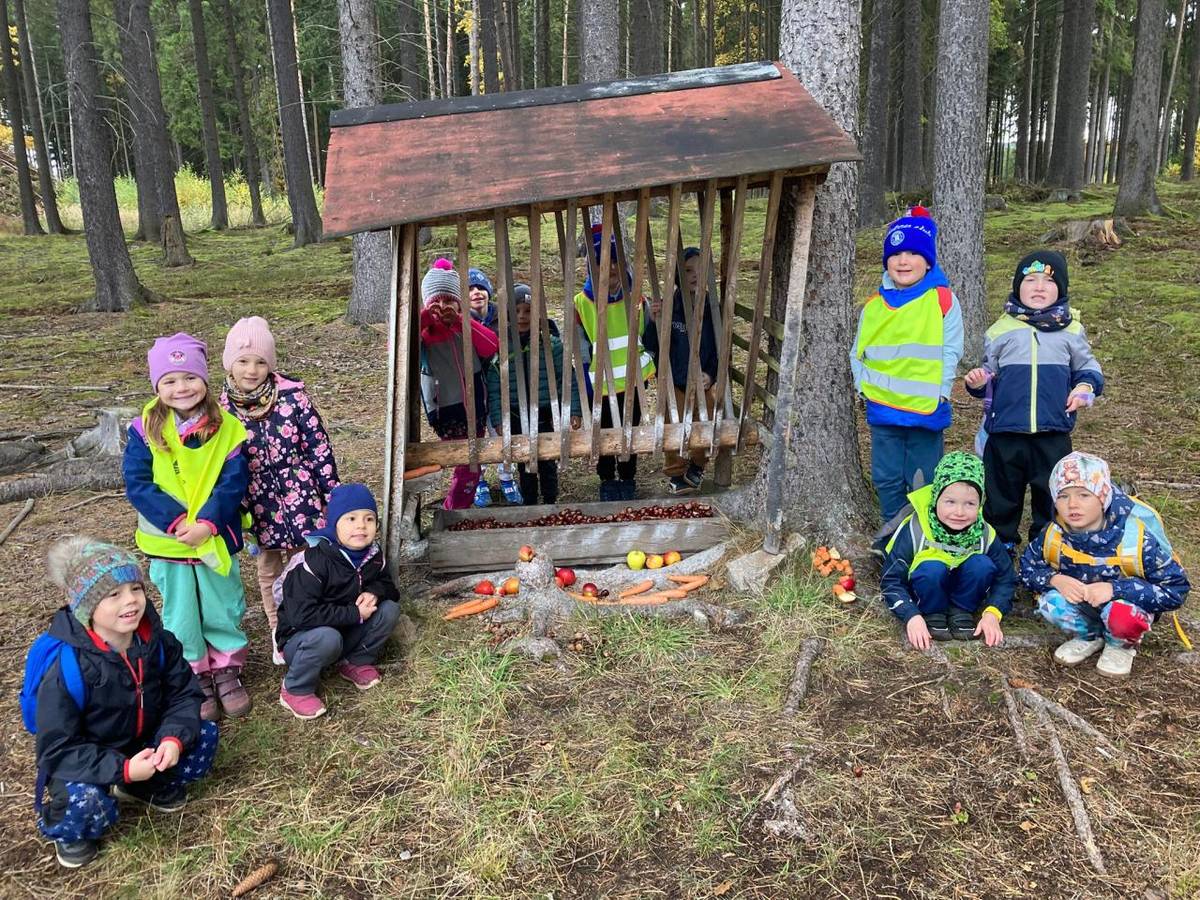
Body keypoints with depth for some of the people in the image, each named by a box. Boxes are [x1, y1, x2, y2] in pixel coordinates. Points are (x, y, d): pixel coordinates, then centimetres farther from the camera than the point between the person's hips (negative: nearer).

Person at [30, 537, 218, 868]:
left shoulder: (157, 642, -14)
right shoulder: (66, 668, -29)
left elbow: (184, 695, -8)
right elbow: (58, 751, -25)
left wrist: (175, 738, -28)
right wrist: (122, 769, -35)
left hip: (144, 745, 5)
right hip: (82, 763, -5)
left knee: (204, 736, -14)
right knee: (85, 805, -34)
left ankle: (152, 785, 14)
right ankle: (66, 829, 5)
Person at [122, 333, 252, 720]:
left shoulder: (227, 428, -9)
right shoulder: (145, 430, -8)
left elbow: (234, 482, -12)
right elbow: (136, 483, -11)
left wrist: (208, 523, -23)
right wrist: (176, 520, -21)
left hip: (216, 540, 0)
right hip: (167, 544, 0)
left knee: (224, 609, 15)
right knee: (181, 616, 13)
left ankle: (227, 672, 34)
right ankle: (196, 679, 30)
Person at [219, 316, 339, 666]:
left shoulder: (292, 394, -14)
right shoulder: (223, 408, -6)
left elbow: (319, 446, -8)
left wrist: (333, 495, -6)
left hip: (299, 497, -2)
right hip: (259, 504, 3)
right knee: (268, 570, 17)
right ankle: (279, 633, 35)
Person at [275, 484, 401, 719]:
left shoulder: (373, 555, -5)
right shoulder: (314, 562, -27)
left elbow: (387, 584, 11)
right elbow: (302, 615, -32)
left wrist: (375, 591, -16)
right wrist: (354, 614, -29)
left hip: (347, 632, 6)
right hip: (302, 638, -6)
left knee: (389, 608, -14)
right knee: (327, 638, -39)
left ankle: (357, 662, 4)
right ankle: (296, 690, -13)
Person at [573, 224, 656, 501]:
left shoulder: (635, 299, -3)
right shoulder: (581, 304, -10)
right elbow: (580, 350, -6)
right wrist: (586, 392, -7)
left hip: (631, 382, 2)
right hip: (600, 386, -2)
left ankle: (628, 478, 31)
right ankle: (607, 480, 31)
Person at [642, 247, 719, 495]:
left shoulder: (712, 307, -7)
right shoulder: (667, 306, -15)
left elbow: (721, 347, 2)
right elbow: (650, 346, -13)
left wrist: (711, 374, -11)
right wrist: (654, 322, -30)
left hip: (702, 382, 3)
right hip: (674, 382, -2)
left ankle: (696, 466, 38)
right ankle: (676, 473, 27)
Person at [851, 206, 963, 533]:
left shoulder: (942, 300, -5)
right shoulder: (874, 305, 6)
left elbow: (950, 352, -7)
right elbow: (858, 351, 12)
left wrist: (938, 392, -14)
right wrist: (864, 384, 0)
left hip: (926, 409, -3)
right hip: (882, 409, 4)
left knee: (923, 481, 6)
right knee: (886, 478, 12)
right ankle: (893, 529, 30)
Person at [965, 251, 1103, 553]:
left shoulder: (1071, 330, 6)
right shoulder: (1001, 330, 4)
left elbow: (1088, 367, 16)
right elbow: (989, 373, 11)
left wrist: (1086, 386, -4)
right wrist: (977, 382, -11)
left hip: (1053, 433, 1)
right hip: (1006, 432, -1)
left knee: (1051, 494, 11)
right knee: (1002, 493, 9)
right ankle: (1001, 542, 26)